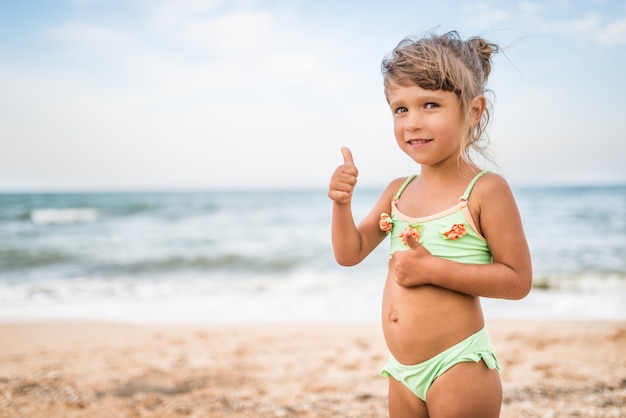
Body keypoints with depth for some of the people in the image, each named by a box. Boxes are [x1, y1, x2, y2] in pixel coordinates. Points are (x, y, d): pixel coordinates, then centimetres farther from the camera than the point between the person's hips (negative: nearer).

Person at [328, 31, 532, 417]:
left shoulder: (485, 190, -12)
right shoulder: (398, 191, 7)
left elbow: (518, 280, -14)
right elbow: (349, 254, 10)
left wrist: (432, 269, -20)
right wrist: (342, 202, -7)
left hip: (459, 369, -6)